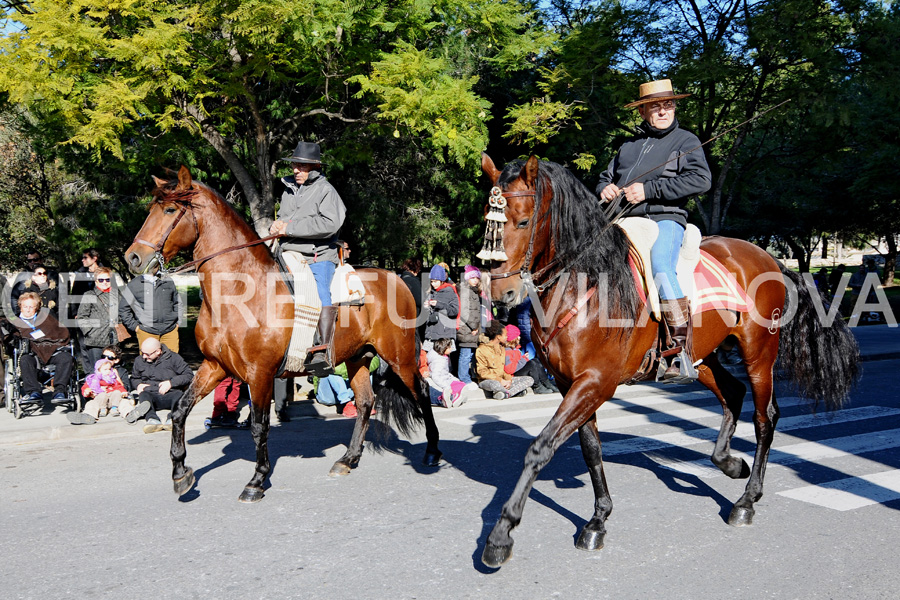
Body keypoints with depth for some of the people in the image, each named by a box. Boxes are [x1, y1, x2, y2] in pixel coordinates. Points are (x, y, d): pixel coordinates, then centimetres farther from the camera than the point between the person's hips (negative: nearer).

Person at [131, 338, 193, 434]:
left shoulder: (173, 358, 3)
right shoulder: (139, 360, 14)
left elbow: (189, 375, 0)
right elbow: (134, 378, 32)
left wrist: (171, 383, -10)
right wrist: (138, 385, 8)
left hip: (171, 394, -2)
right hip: (151, 395, 2)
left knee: (179, 395, -36)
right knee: (143, 395, -33)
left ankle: (173, 418, -61)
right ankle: (152, 419, -59)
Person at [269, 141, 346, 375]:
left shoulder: (326, 191, -3)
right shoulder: (288, 191, 18)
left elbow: (329, 224, -19)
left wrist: (291, 228, -18)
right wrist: (277, 226, 6)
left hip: (319, 257, -7)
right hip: (290, 255, 7)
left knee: (320, 292, -26)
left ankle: (324, 353, -31)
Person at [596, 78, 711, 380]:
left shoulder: (686, 141, 9)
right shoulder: (629, 147, 26)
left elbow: (701, 179, -7)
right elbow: (606, 177, 36)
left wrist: (649, 190, -14)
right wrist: (606, 189, 8)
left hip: (665, 219, -6)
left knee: (661, 267, -33)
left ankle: (681, 349, -31)